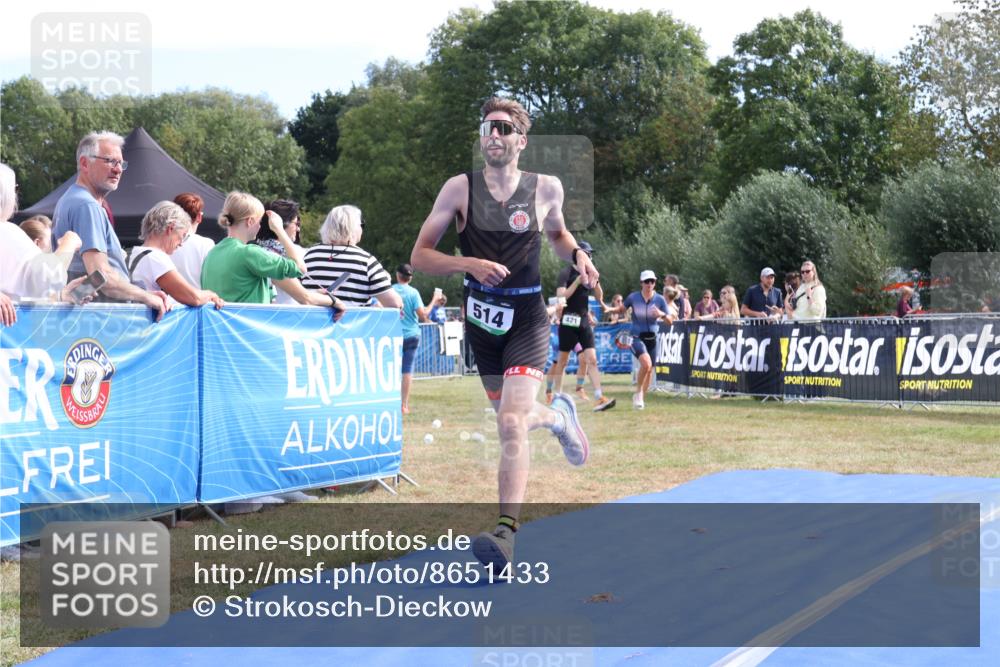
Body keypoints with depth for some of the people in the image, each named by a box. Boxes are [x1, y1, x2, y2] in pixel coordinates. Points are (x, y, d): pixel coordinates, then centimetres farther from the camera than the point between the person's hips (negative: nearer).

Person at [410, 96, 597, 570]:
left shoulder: (546, 188, -2)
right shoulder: (460, 188, -6)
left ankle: (506, 531, -18)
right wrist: (470, 263, -22)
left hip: (527, 319, -2)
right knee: (511, 418, 17)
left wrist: (577, 255, -2)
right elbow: (419, 255, -6)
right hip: (481, 318, 2)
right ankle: (558, 416, 51)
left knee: (511, 423, -19)